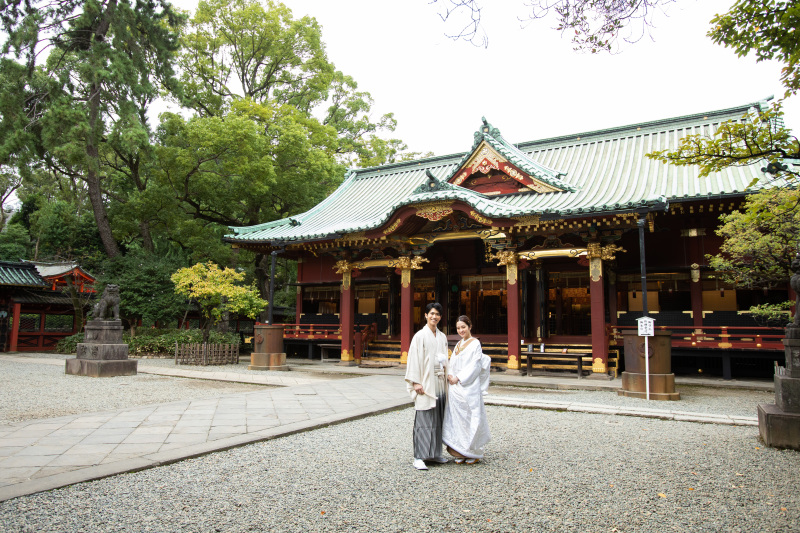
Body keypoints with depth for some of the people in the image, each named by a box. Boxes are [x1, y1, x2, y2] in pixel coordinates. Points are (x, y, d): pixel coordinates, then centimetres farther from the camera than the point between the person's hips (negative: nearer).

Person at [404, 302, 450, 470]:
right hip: (426, 382, -6)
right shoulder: (420, 336, -6)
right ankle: (419, 457, -4)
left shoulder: (442, 337, 13)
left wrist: (447, 377, 12)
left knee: (438, 419, 11)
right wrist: (416, 382, -16)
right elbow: (414, 359, -10)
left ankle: (434, 453, 21)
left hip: (439, 382, 7)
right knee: (423, 419, -7)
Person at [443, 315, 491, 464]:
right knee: (457, 418, 7)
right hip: (455, 387, 7)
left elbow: (475, 366, -12)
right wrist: (449, 375, -3)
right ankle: (460, 453, 15)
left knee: (470, 418, -2)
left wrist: (459, 378, -14)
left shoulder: (475, 344, -5)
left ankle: (473, 453, 9)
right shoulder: (458, 345, 16)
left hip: (469, 388, -7)